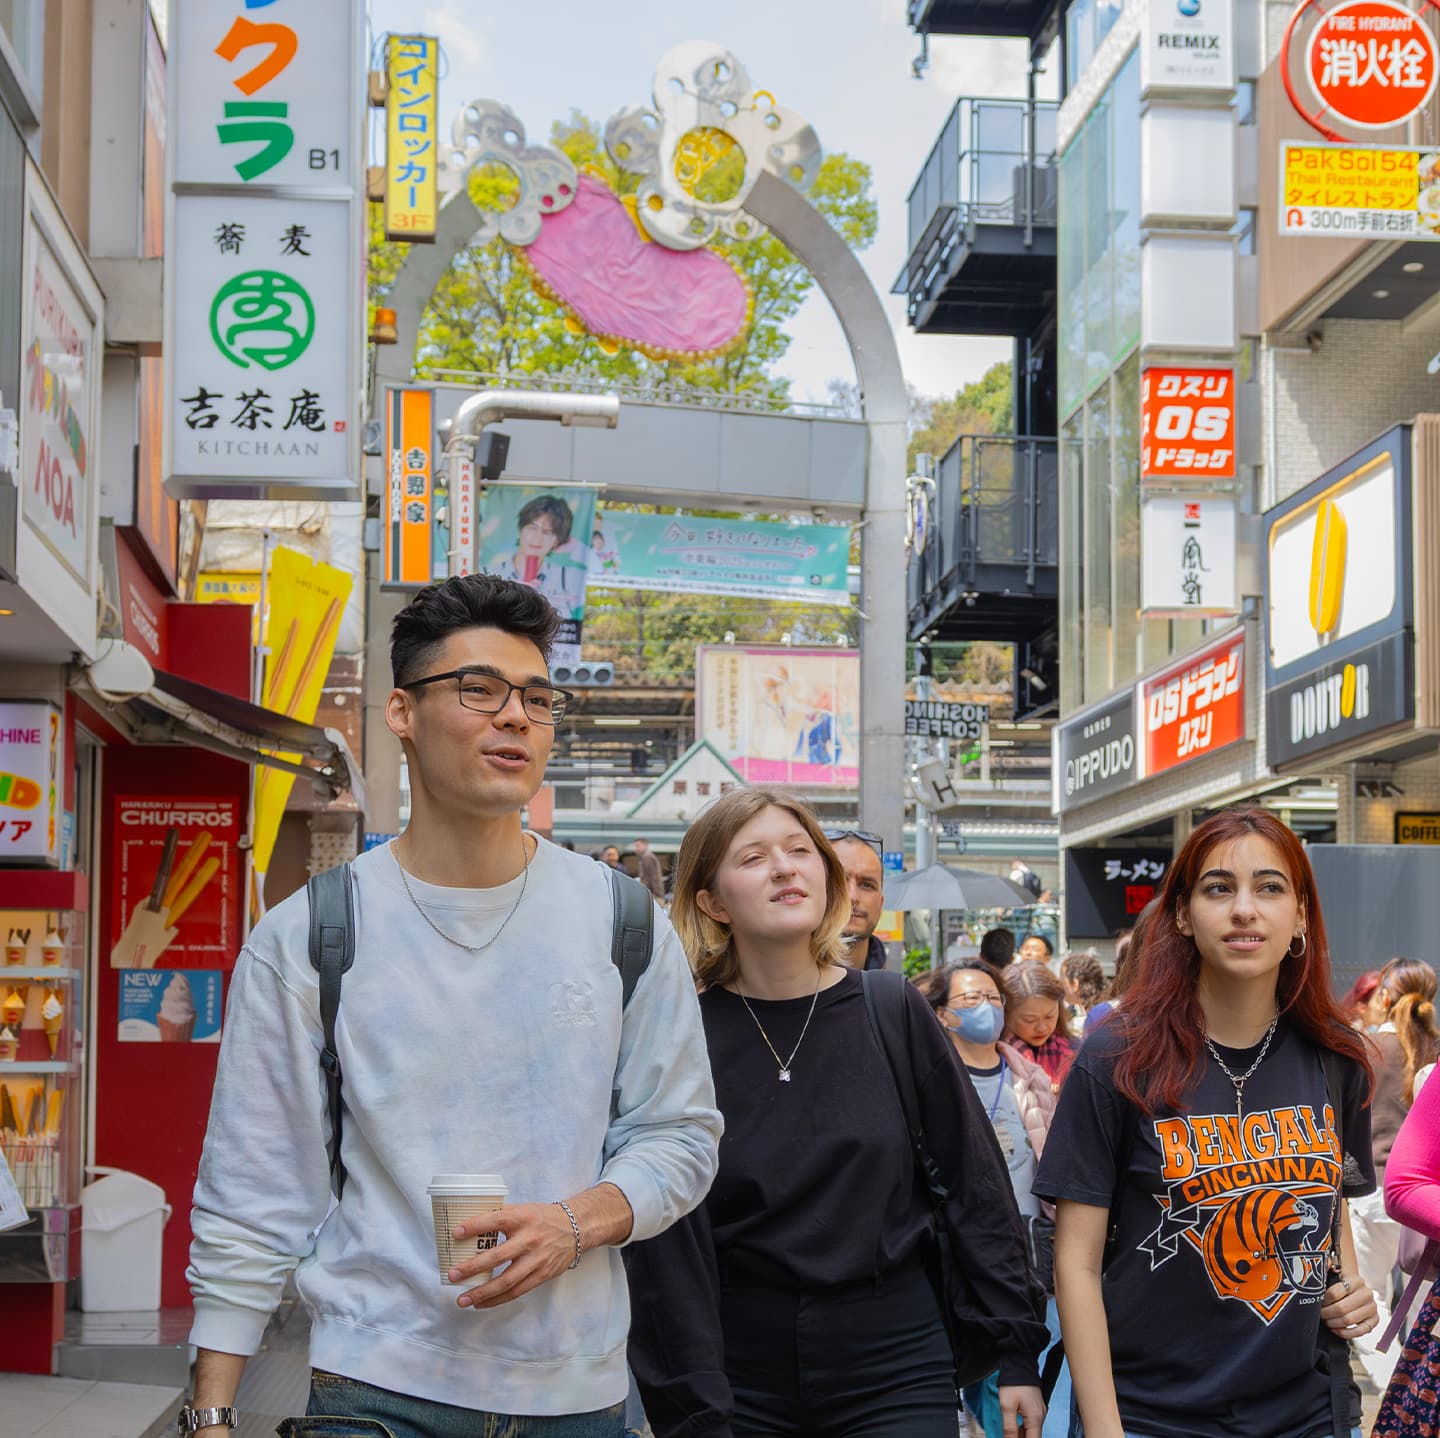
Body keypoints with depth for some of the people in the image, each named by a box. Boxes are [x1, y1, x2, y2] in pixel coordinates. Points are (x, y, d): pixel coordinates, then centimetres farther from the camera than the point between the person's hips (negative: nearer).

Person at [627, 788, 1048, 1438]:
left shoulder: (890, 1008, 0)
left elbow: (977, 1183, 3)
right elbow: (671, 1243, -7)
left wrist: (1016, 1352, 1)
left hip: (896, 1367, 1)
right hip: (742, 1376, -1)